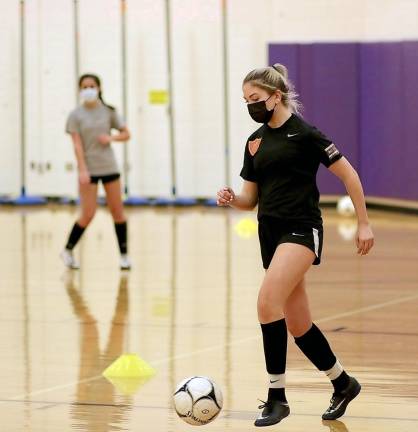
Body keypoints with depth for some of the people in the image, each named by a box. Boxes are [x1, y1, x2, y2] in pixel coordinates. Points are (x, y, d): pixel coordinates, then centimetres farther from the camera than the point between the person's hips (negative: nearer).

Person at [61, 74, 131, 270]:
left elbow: (126, 134, 9)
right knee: (88, 215, -7)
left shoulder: (108, 112, 4)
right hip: (88, 170, -3)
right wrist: (82, 170, -20)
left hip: (109, 167, 3)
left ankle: (124, 255, 11)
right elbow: (77, 144, -11)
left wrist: (111, 137, -12)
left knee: (117, 211, 3)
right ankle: (68, 250, 10)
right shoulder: (76, 115, -3)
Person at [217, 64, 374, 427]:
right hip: (270, 233, 8)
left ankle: (277, 396, -18)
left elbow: (348, 174, -4)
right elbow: (250, 200, 16)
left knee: (267, 302, -25)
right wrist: (231, 199, -6)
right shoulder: (255, 142, 13)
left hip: (301, 229, -8)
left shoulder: (303, 132, -7)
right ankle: (343, 384, 32)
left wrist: (364, 223, -4)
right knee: (298, 324, 11)